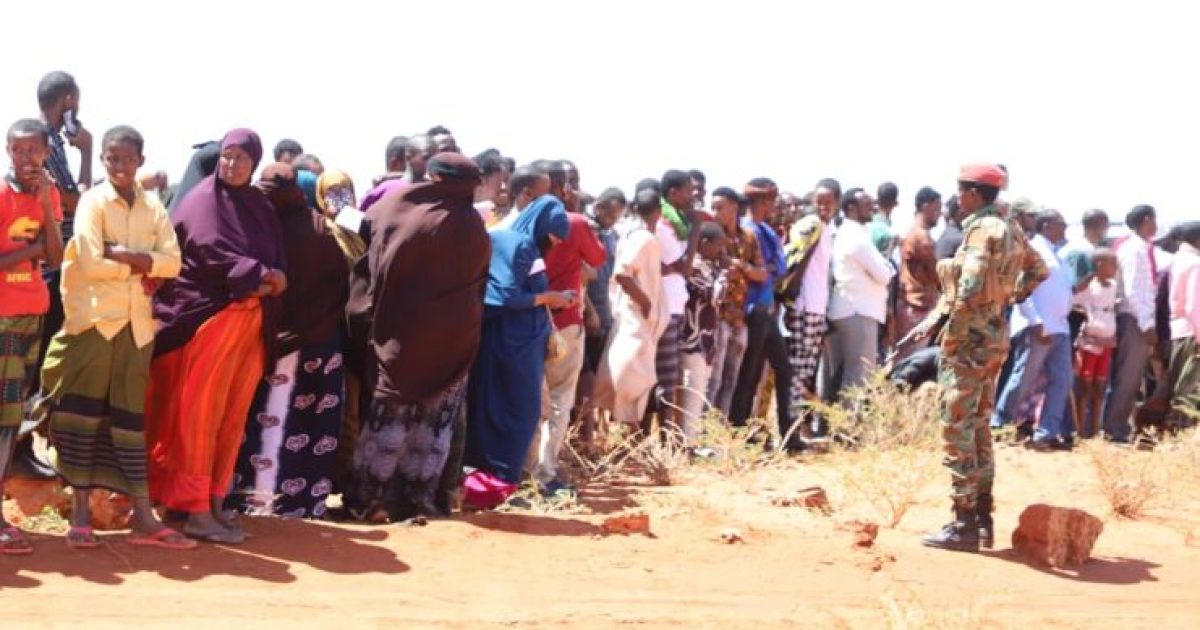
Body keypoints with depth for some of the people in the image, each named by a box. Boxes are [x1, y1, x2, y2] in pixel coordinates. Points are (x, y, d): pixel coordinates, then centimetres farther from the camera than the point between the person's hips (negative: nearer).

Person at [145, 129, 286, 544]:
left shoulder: (260, 207, 16)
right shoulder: (202, 200, -2)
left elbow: (277, 262, 11)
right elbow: (210, 252, -16)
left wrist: (268, 284, -9)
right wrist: (258, 275, -17)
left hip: (249, 321, 6)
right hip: (209, 315, -6)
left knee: (233, 415, 6)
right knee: (200, 411, -5)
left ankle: (215, 501, 12)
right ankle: (195, 510, -4)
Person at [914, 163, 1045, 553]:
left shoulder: (981, 230, -15)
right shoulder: (1010, 231, 11)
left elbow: (968, 291, -26)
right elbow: (1038, 270, 26)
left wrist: (939, 326, -18)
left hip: (970, 338, -9)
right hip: (996, 335, 9)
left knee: (958, 429, -5)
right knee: (979, 428, 15)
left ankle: (964, 525, -4)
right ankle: (982, 519, 19)